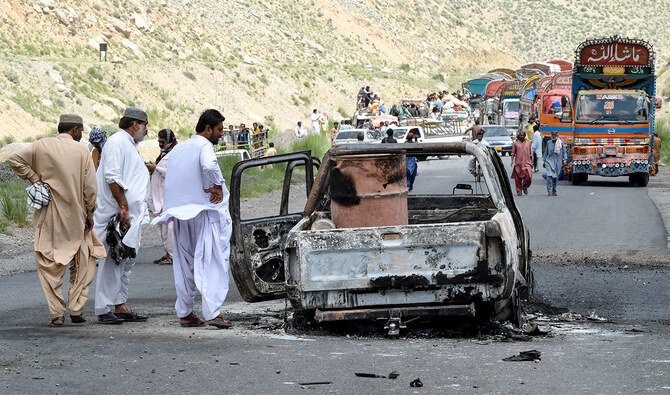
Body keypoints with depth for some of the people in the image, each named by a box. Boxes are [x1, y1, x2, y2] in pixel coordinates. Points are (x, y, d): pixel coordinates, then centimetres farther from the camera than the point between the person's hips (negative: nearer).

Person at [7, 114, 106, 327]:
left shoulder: (42, 146, -1)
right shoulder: (81, 151, -4)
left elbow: (15, 159, -1)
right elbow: (90, 187, -6)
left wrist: (34, 179, 4)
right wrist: (89, 214, 5)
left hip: (49, 218, 1)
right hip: (75, 218, -1)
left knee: (50, 265, 5)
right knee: (82, 264, 15)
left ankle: (56, 314, 1)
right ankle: (76, 309, 10)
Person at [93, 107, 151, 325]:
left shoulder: (129, 145, 21)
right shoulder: (117, 142, -11)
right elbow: (112, 178, -20)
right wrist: (123, 207, -21)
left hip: (130, 216, 11)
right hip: (117, 214, -11)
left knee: (126, 262, 12)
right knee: (111, 261, -8)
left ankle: (120, 306, 17)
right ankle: (103, 310, -5)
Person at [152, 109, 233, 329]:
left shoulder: (179, 148, 15)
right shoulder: (204, 146, -10)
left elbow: (165, 175, 19)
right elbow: (209, 165, -31)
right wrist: (218, 186, -18)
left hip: (181, 214, 7)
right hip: (204, 212, -7)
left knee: (184, 264, 13)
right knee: (212, 261, -6)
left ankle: (184, 313, 15)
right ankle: (212, 311, -15)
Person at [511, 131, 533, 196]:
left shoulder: (528, 143, 12)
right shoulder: (515, 143, 5)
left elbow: (530, 153, 17)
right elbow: (513, 153, 5)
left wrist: (531, 162, 16)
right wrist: (512, 161, -7)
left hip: (527, 162, 1)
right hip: (518, 163, -1)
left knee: (528, 176, -14)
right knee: (518, 178, 1)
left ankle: (525, 187, 11)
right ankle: (519, 191, 11)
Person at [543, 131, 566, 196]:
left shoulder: (561, 143, -1)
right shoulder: (548, 143, 3)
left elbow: (564, 152, 8)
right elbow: (546, 152, 13)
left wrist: (564, 160, 2)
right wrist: (544, 161, 15)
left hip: (558, 162, 1)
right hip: (550, 161, -1)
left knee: (556, 177, 8)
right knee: (549, 175, -14)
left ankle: (554, 190, 21)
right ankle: (549, 190, -13)